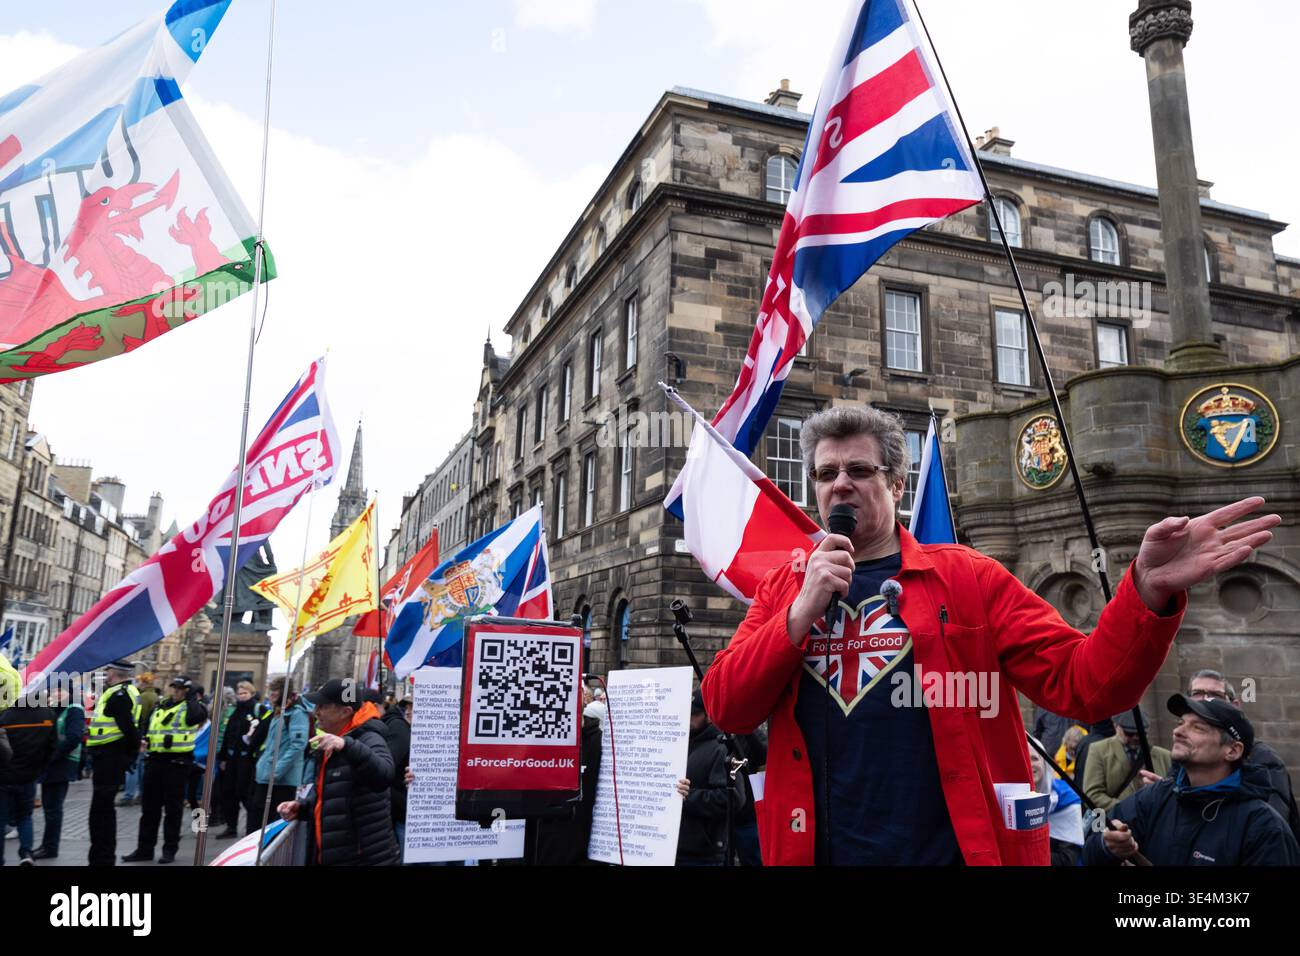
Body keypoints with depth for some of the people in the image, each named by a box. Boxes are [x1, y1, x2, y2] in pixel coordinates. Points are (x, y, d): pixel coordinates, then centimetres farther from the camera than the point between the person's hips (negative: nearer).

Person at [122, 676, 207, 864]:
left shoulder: (188, 708, -6)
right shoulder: (159, 707, 15)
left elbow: (198, 716, -29)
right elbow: (150, 727, 26)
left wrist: (192, 697, -17)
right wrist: (145, 739, 6)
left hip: (177, 763, -7)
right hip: (155, 760, 7)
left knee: (173, 808, 2)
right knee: (149, 807, 12)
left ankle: (170, 849, 12)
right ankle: (144, 849, 21)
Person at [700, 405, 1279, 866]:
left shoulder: (965, 578, 0)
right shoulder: (784, 588, 5)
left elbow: (1081, 684, -5)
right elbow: (725, 708, -3)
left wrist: (1149, 591, -22)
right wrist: (804, 610, -14)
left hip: (961, 850, -1)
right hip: (820, 851, 2)